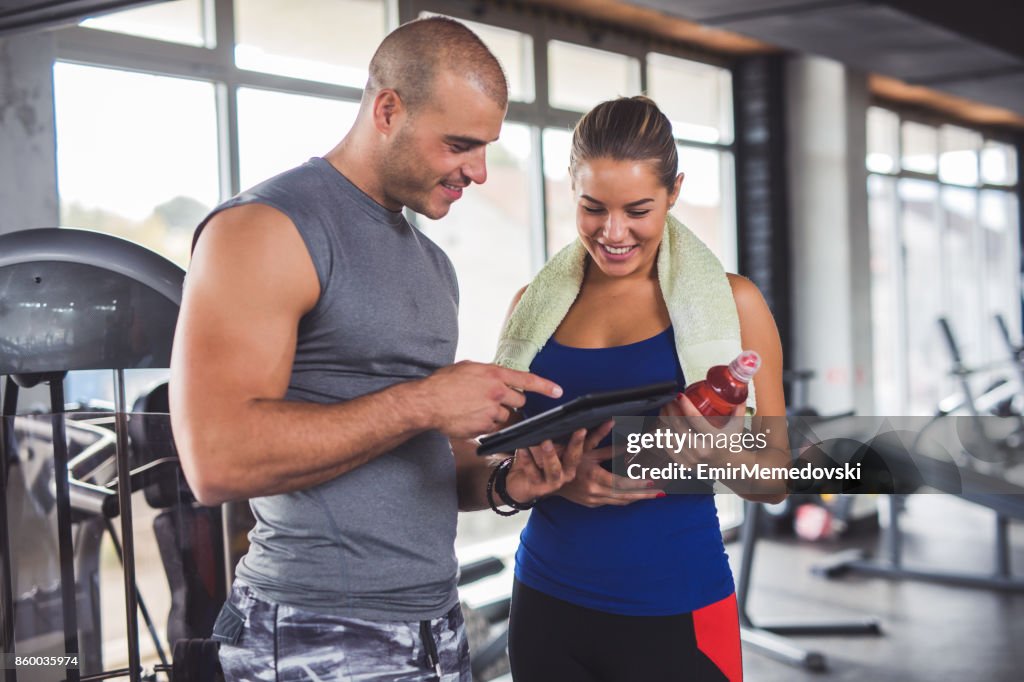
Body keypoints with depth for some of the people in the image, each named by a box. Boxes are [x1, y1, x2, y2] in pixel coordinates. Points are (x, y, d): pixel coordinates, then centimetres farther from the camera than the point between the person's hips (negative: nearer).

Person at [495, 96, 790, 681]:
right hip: (548, 609, 3)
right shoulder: (535, 304, 4)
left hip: (677, 616, -2)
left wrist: (719, 452, -21)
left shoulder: (730, 302, -3)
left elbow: (775, 481, 0)